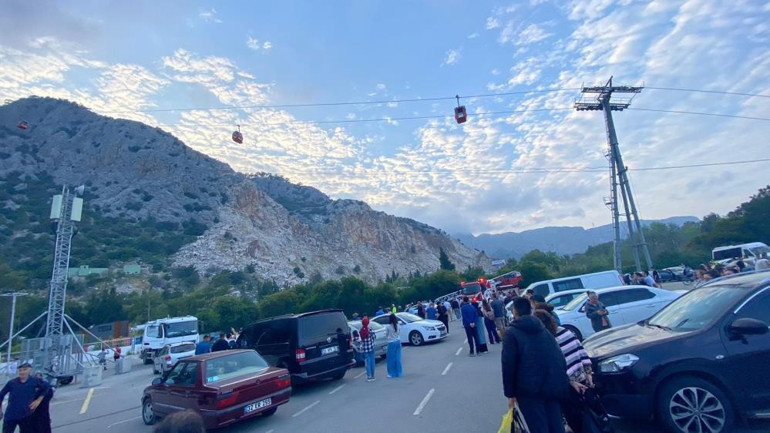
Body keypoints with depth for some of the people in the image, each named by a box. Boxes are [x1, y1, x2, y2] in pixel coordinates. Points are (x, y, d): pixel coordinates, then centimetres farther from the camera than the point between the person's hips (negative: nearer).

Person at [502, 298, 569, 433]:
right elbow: (559, 357, 12)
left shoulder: (511, 332, -4)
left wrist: (510, 393, -2)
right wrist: (563, 380, 20)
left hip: (529, 388, -6)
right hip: (554, 385, 6)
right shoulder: (543, 329, 14)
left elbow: (508, 364, -9)